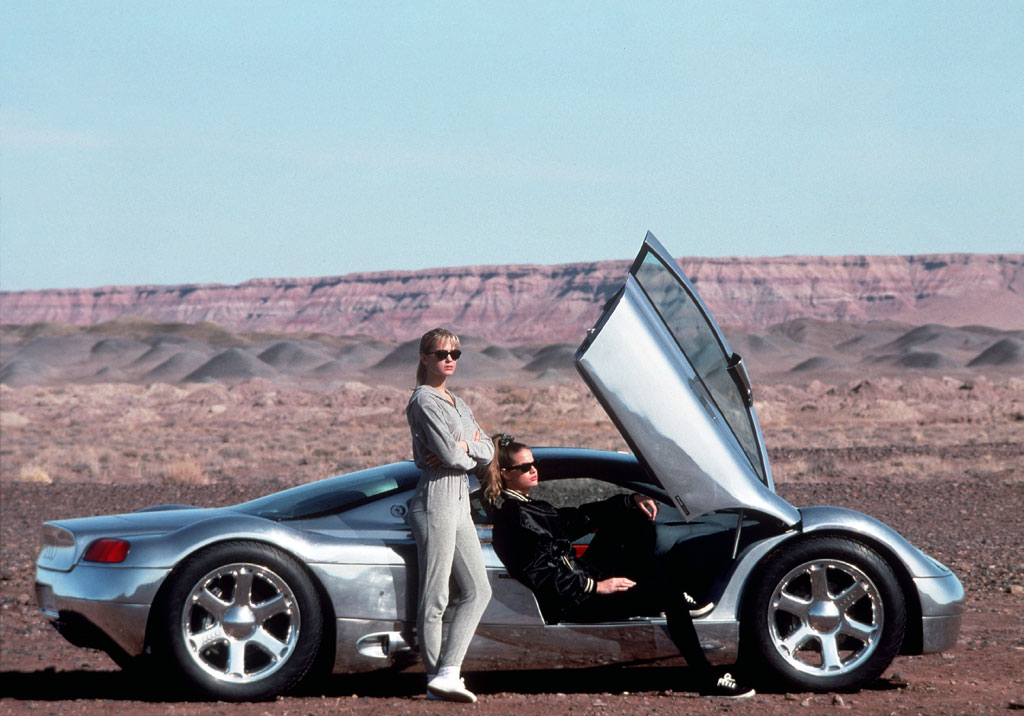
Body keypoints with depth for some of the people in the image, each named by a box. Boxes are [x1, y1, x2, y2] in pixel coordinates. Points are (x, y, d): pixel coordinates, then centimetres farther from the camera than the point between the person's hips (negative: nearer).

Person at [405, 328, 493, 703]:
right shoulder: (425, 400, -8)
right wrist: (467, 454, 5)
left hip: (459, 503, 10)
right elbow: (450, 457, -16)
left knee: (478, 590, 3)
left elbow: (487, 451, 10)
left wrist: (464, 447, -10)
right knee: (435, 597, -6)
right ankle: (438, 677, -3)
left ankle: (447, 673, -2)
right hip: (436, 499, -10)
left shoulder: (458, 404, 21)